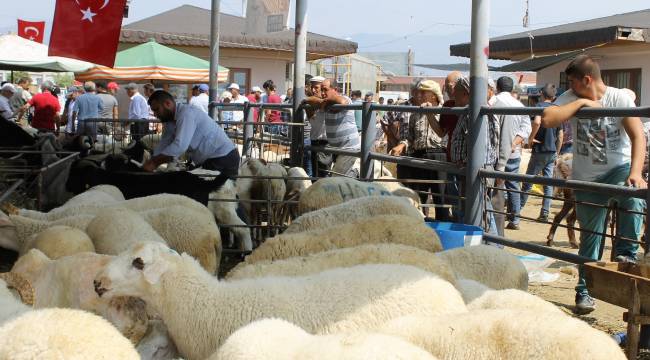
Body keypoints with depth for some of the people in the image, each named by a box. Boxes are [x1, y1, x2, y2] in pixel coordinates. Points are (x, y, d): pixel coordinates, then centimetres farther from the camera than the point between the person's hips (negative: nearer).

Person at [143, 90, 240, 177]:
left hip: (224, 159, -9)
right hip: (207, 160, 9)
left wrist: (154, 163, -26)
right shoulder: (169, 120, 7)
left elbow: (179, 146, -31)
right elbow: (163, 146, 8)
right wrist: (150, 163, -6)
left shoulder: (186, 113, -22)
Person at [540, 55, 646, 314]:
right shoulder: (571, 99, -5)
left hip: (619, 168, -2)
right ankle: (584, 291, 22)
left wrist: (635, 173, -35)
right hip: (587, 177, 2)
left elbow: (638, 136, -21)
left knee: (633, 197, -37)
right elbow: (547, 120, -23)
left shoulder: (619, 98, -12)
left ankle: (626, 253, -21)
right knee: (589, 238, 8)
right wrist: (581, 103, -21)